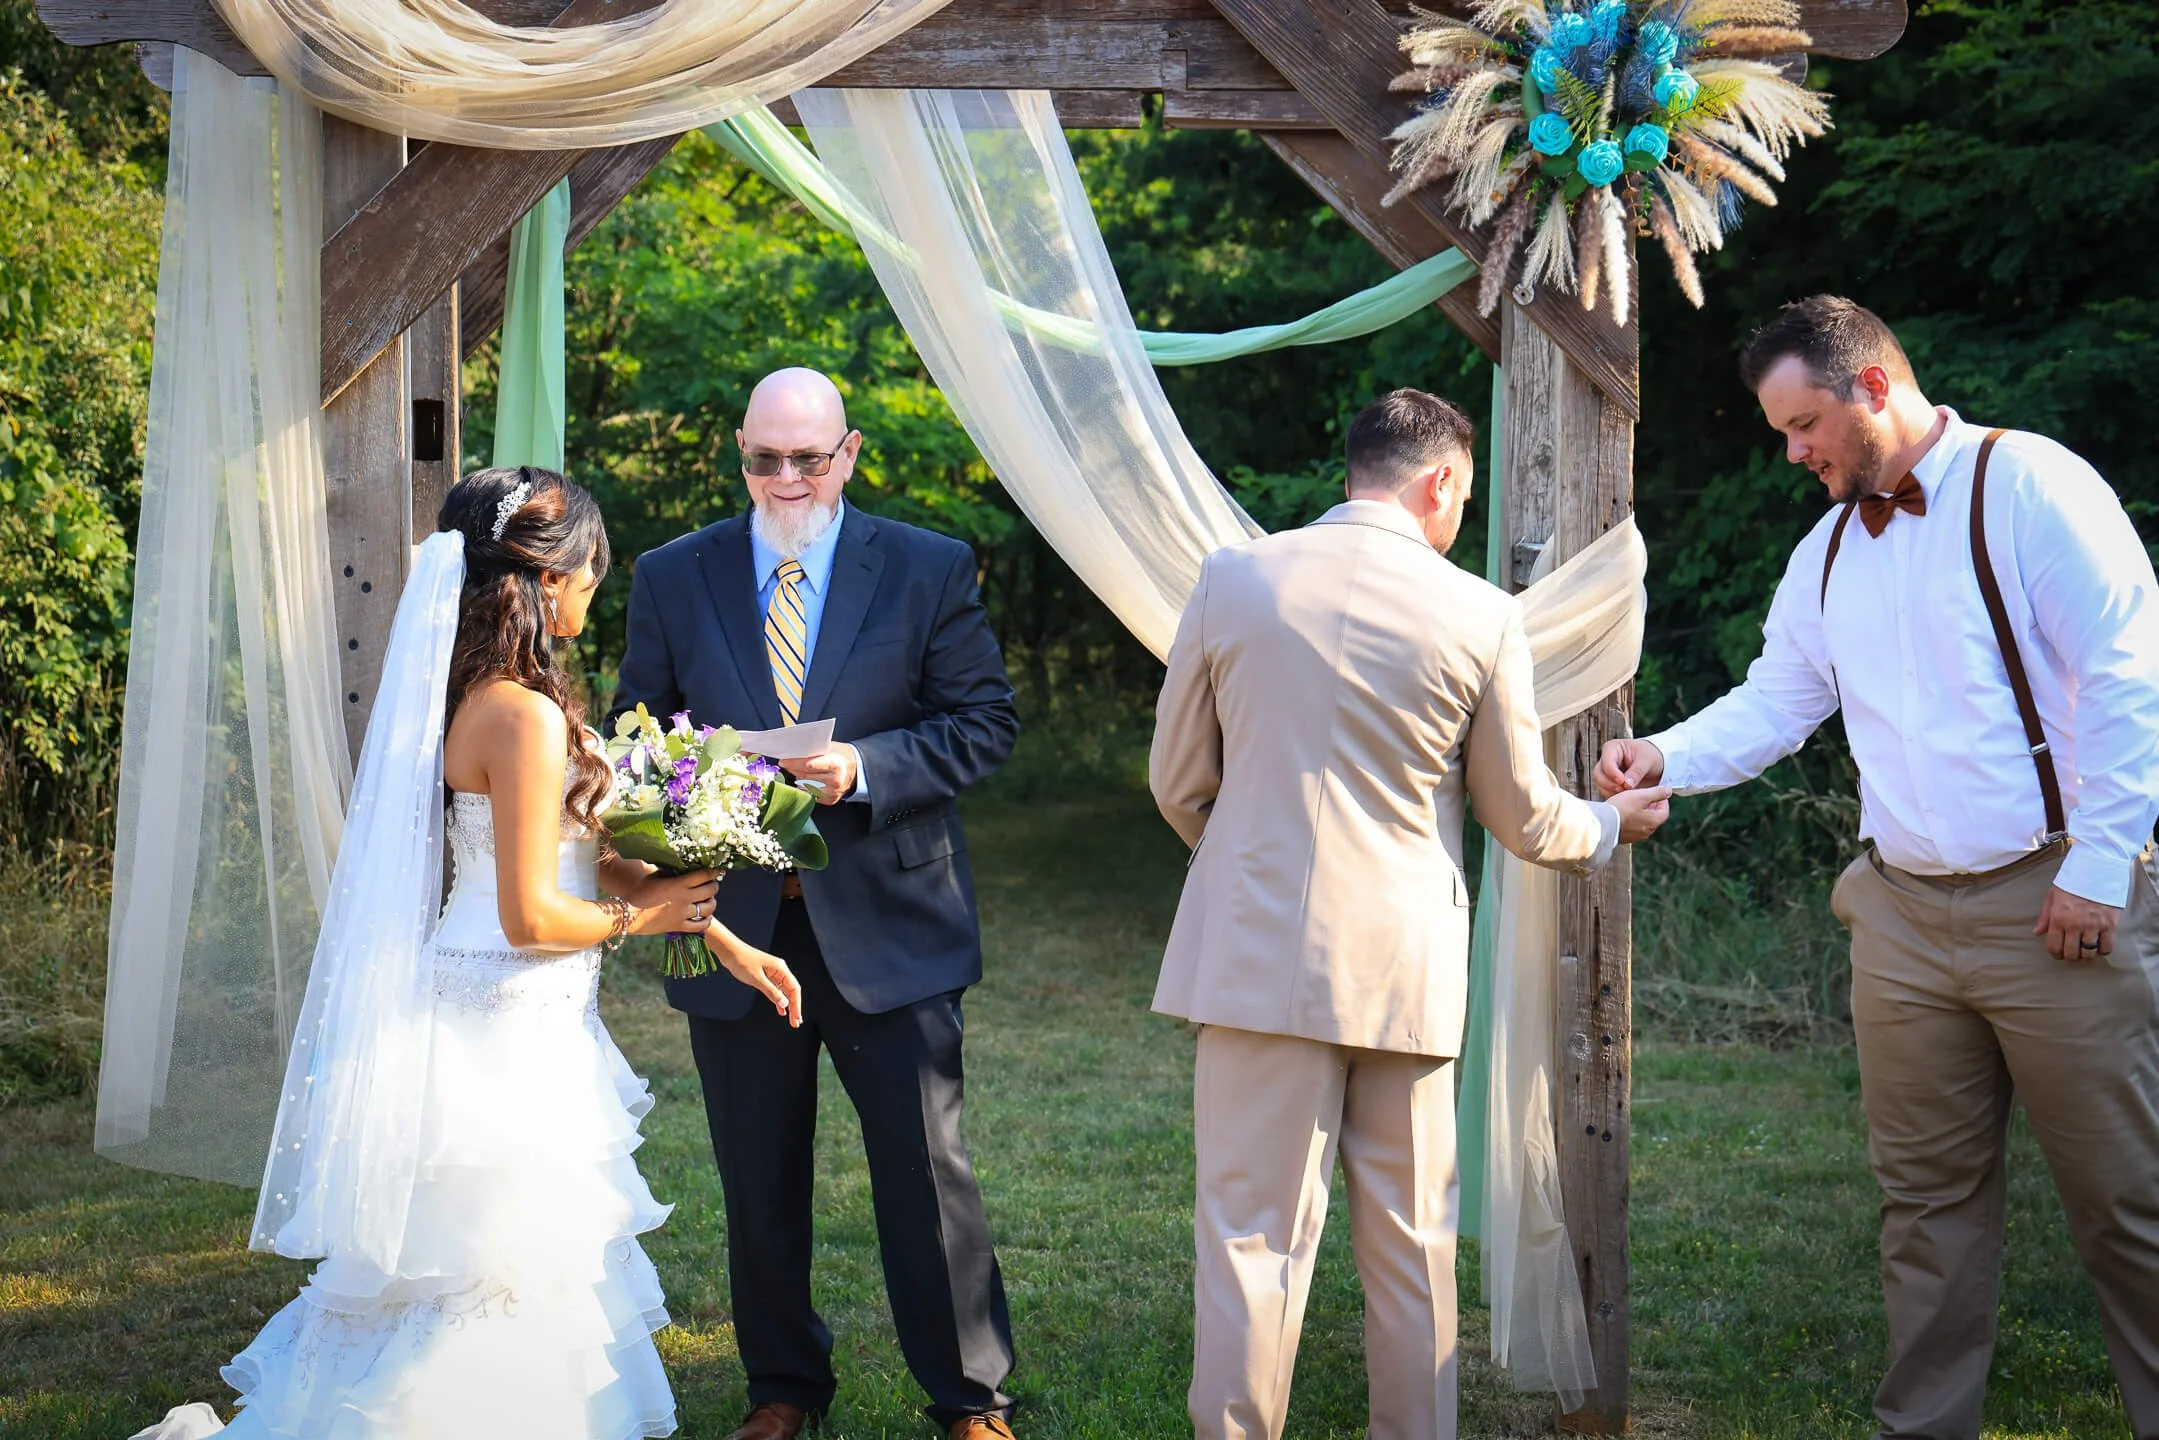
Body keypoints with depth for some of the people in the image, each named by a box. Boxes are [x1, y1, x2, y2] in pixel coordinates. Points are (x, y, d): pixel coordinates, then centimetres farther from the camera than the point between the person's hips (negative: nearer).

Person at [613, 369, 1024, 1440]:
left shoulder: (930, 570, 0)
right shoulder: (672, 577, 6)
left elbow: (984, 721, -3)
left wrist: (863, 770, -18)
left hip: (886, 922, -2)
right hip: (734, 923, 2)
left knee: (927, 1170, 1)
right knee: (758, 1181, 12)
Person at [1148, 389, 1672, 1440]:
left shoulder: (1234, 578, -2)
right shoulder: (1481, 616, -2)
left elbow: (1178, 783, 7)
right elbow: (1524, 818, 8)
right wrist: (1610, 823, 30)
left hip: (1260, 953, -1)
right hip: (1405, 969, 1)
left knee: (1253, 1238, 3)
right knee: (1411, 1243, 13)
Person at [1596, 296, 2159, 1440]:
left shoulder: (2027, 487, -8)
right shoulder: (1828, 552, 15)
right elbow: (1773, 703, 16)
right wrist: (1667, 756, -4)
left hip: (2053, 903, -6)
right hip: (1904, 914, 6)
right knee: (1928, 1192, 11)